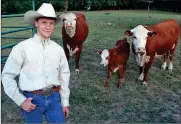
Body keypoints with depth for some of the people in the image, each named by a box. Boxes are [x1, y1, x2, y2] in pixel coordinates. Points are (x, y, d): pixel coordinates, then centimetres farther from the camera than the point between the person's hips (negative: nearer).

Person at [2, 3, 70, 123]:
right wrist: (21, 100, -7)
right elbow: (7, 76, -4)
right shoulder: (22, 47, -8)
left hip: (54, 98, 3)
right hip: (32, 100, -2)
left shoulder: (58, 49, 2)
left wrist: (65, 102, 10)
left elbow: (64, 76, 8)